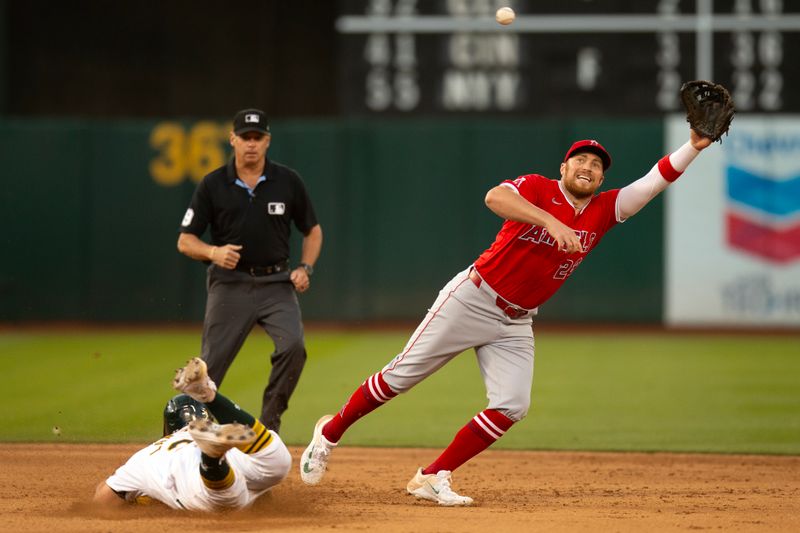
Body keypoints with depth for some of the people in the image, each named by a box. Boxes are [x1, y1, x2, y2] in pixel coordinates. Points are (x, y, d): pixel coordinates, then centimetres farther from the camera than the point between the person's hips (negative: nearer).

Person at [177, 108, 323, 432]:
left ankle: (269, 422, -8)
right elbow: (185, 241, 3)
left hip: (276, 284, 1)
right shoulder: (213, 185, 1)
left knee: (293, 345, -24)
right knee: (210, 368, -4)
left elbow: (313, 230, 16)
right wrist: (213, 252, -17)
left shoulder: (288, 182, 4)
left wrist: (305, 268, -1)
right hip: (230, 284, 0)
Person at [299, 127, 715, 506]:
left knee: (512, 406, -9)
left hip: (515, 325, 5)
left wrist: (694, 146, -19)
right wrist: (550, 221, -43)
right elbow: (494, 197, -32)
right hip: (472, 299, -5)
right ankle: (331, 432, 17)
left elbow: (655, 181, -5)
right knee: (402, 376, -2)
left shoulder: (604, 210, 3)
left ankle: (434, 478, 0)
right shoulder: (537, 189, -11)